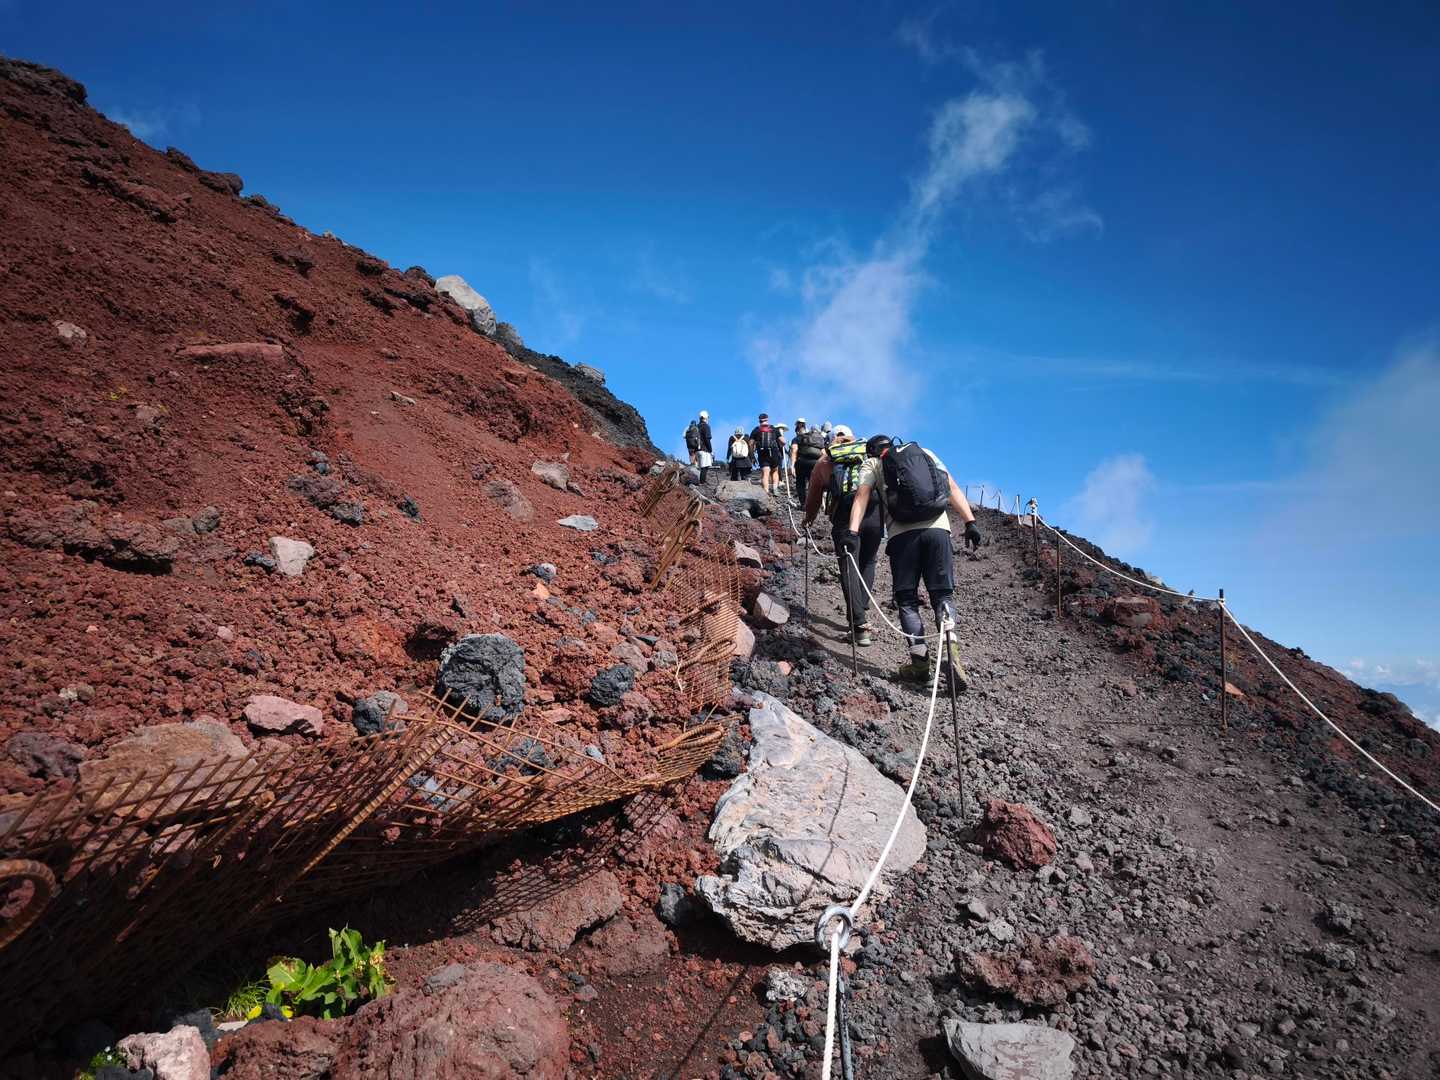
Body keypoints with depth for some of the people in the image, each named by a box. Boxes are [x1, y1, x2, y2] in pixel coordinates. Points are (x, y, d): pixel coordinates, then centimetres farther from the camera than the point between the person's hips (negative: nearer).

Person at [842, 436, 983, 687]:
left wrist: (853, 531, -10)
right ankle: (951, 650, -16)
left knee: (907, 599, 7)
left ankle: (920, 659, -5)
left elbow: (862, 496, 1)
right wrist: (970, 522, 9)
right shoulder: (926, 453, 25)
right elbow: (953, 489, 15)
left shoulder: (872, 464, 18)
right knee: (942, 595, 6)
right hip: (938, 528, 2)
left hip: (903, 533, -2)